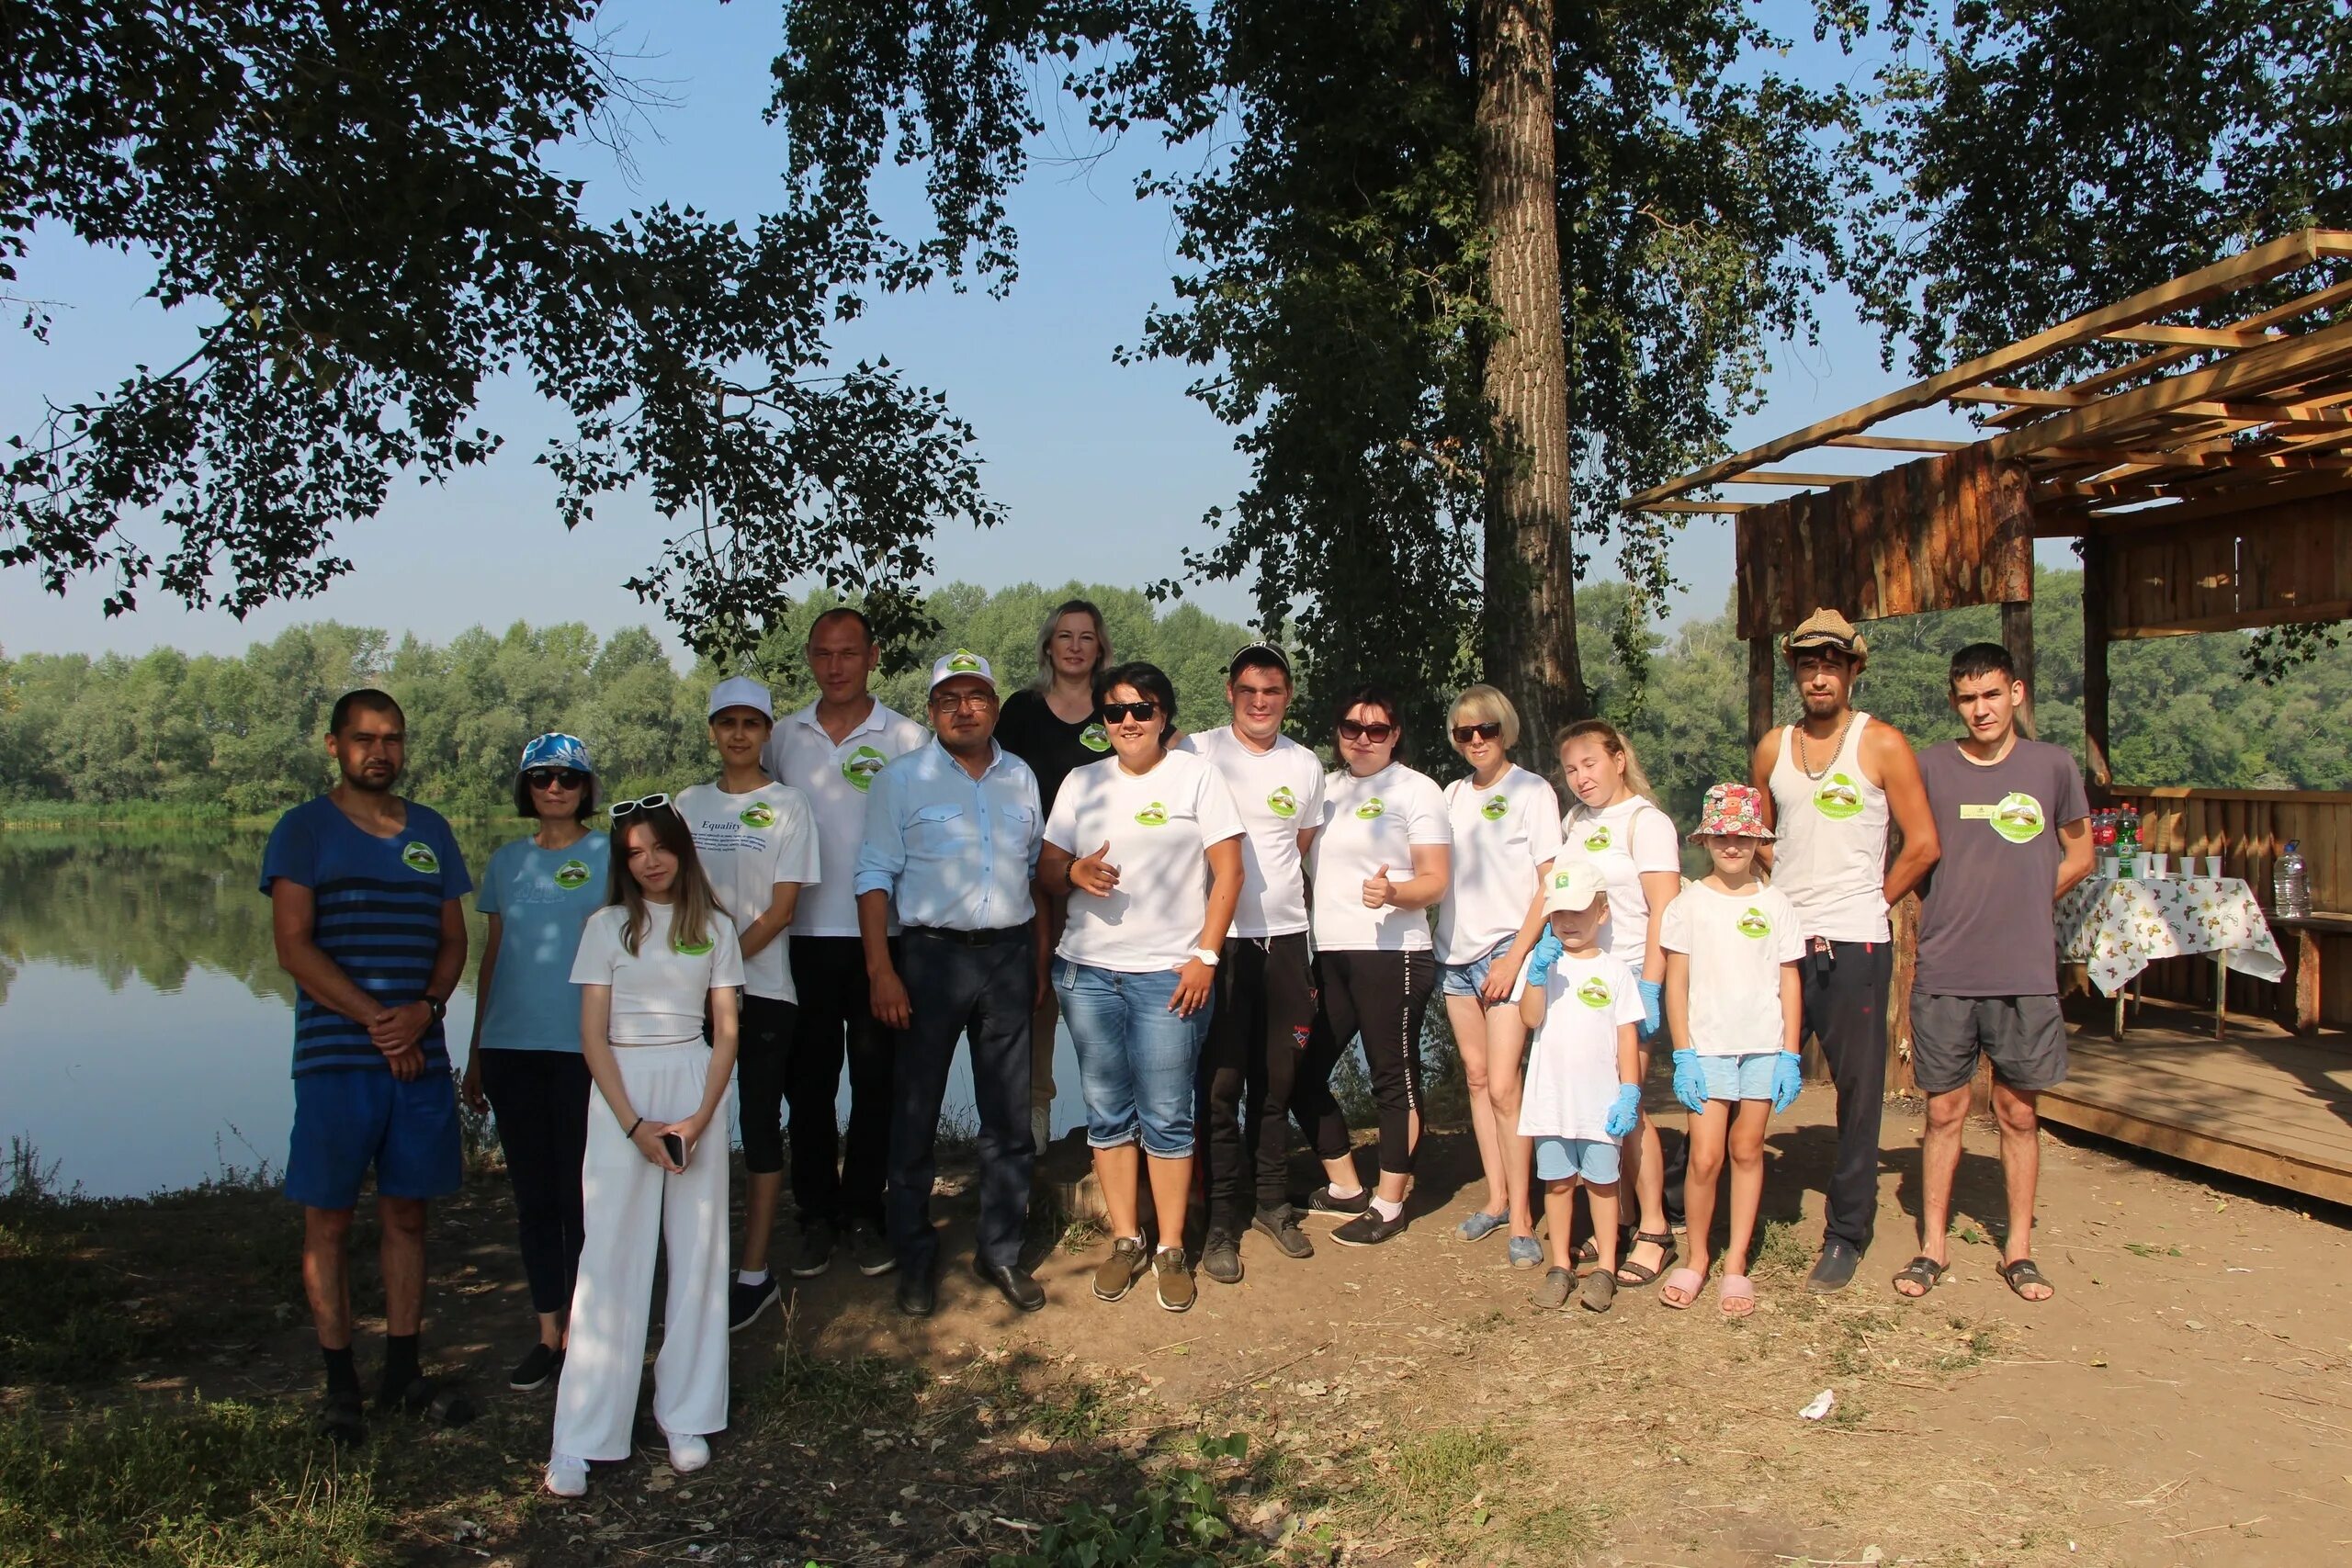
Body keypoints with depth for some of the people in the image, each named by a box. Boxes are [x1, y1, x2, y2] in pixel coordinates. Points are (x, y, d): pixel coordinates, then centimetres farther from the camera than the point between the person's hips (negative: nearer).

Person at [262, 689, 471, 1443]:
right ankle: (340, 1383, 12)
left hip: (421, 1055, 4)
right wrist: (377, 1022, -13)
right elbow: (294, 946, -8)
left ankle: (403, 1370, 18)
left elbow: (453, 939, 11)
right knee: (329, 1219, 2)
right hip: (336, 1059, -3)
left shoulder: (430, 831, 12)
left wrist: (425, 1008, -8)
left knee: (407, 1213, 9)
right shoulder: (304, 830, 0)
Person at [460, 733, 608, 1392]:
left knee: (580, 1192, 1)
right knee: (533, 1194, 9)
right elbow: (492, 957, 16)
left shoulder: (610, 856, 1)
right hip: (511, 1047, 4)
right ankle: (547, 1332, 19)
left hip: (581, 1047, -4)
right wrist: (475, 1053, 16)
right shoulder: (506, 861, 12)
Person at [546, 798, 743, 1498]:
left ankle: (687, 1419, 14)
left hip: (696, 1089, 2)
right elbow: (593, 1034, -1)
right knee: (611, 1257, -2)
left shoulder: (714, 927, 7)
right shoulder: (607, 927, 3)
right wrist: (635, 1125, -10)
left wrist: (700, 1117, -8)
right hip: (620, 1093, -1)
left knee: (697, 1253, 3)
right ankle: (578, 1440, 3)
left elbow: (726, 1030, 5)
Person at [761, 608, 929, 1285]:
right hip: (803, 934, 2)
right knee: (807, 1078, 8)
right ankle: (815, 1213, 21)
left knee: (875, 1078, 5)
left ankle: (864, 1215, 17)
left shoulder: (906, 739, -1)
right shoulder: (783, 737, 7)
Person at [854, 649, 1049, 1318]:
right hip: (931, 956, -3)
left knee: (1010, 1115, 8)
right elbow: (875, 876, -4)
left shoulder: (1021, 778, 10)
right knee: (916, 1115, 4)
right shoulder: (901, 779, -1)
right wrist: (881, 970, -12)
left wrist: (1039, 960, 10)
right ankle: (914, 1258, 17)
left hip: (1009, 956, 3)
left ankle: (1001, 1250, 21)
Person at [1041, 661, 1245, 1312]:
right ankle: (1126, 1241, 19)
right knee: (1108, 1113, 8)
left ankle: (1171, 1250, 10)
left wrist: (1205, 955, -9)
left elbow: (1228, 870, -1)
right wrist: (1076, 873, -12)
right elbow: (1046, 869, 12)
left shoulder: (1195, 775, 3)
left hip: (1170, 972, -3)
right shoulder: (1082, 783, 12)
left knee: (1166, 1118, -2)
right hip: (1088, 971, 4)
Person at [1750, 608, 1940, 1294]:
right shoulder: (1772, 749, 10)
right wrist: (1794, 894, 10)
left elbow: (1922, 845, -3)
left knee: (1857, 1092, 3)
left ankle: (1847, 1235, 12)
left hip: (1854, 946, -3)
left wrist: (1866, 903, 2)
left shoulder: (1883, 745, -2)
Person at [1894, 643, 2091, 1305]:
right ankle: (1933, 1243, 17)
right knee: (1944, 1109, 7)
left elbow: (2078, 857, 13)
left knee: (2018, 1110, 9)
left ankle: (2019, 1247, 20)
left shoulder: (2053, 765, 2)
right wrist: (1954, 918, 4)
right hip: (1944, 972, 0)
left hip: (2025, 974, 0)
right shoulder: (1930, 767, 2)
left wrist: (2022, 903, 6)